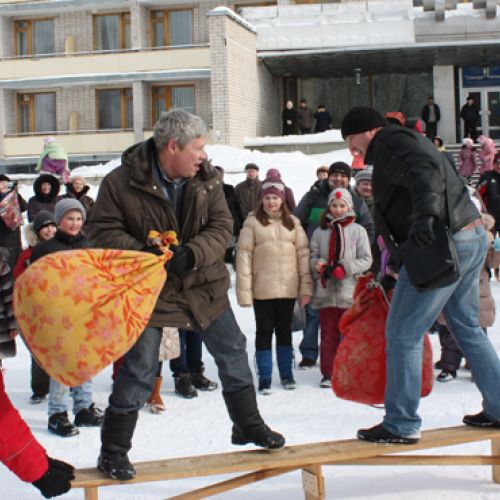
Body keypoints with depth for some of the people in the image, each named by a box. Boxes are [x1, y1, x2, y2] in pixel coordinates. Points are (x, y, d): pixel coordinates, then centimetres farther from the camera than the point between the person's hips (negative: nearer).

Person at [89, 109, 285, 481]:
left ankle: (248, 425, 33)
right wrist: (147, 254, -27)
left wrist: (192, 254, -26)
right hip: (150, 290, -4)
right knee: (138, 370, -2)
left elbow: (221, 226, -7)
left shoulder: (207, 179, -4)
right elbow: (104, 231, -12)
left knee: (233, 354, 12)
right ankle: (114, 450, 12)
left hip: (204, 286, 4)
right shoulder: (120, 183, -15)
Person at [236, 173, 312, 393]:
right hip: (262, 289, -2)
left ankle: (286, 374, 24)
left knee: (285, 330, 13)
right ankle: (264, 378, 13)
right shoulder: (253, 222, -3)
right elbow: (244, 256, -6)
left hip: (288, 288, 2)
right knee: (264, 331, 5)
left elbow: (303, 253, 5)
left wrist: (306, 286, -1)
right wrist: (244, 290, -11)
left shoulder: (292, 222, 6)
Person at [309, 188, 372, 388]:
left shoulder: (358, 231, 3)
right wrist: (317, 264, -12)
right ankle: (328, 373, 12)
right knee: (328, 334, 5)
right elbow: (312, 257, 10)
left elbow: (366, 260, -1)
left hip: (350, 291, -2)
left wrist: (345, 268, -14)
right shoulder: (320, 231, 9)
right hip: (326, 290, 2)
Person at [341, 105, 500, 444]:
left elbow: (425, 171, -27)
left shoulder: (389, 141, -7)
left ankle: (402, 424, 1)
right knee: (467, 327, 22)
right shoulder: (408, 141, 22)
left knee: (403, 333, -4)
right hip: (473, 236, 11)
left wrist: (425, 215, -45)